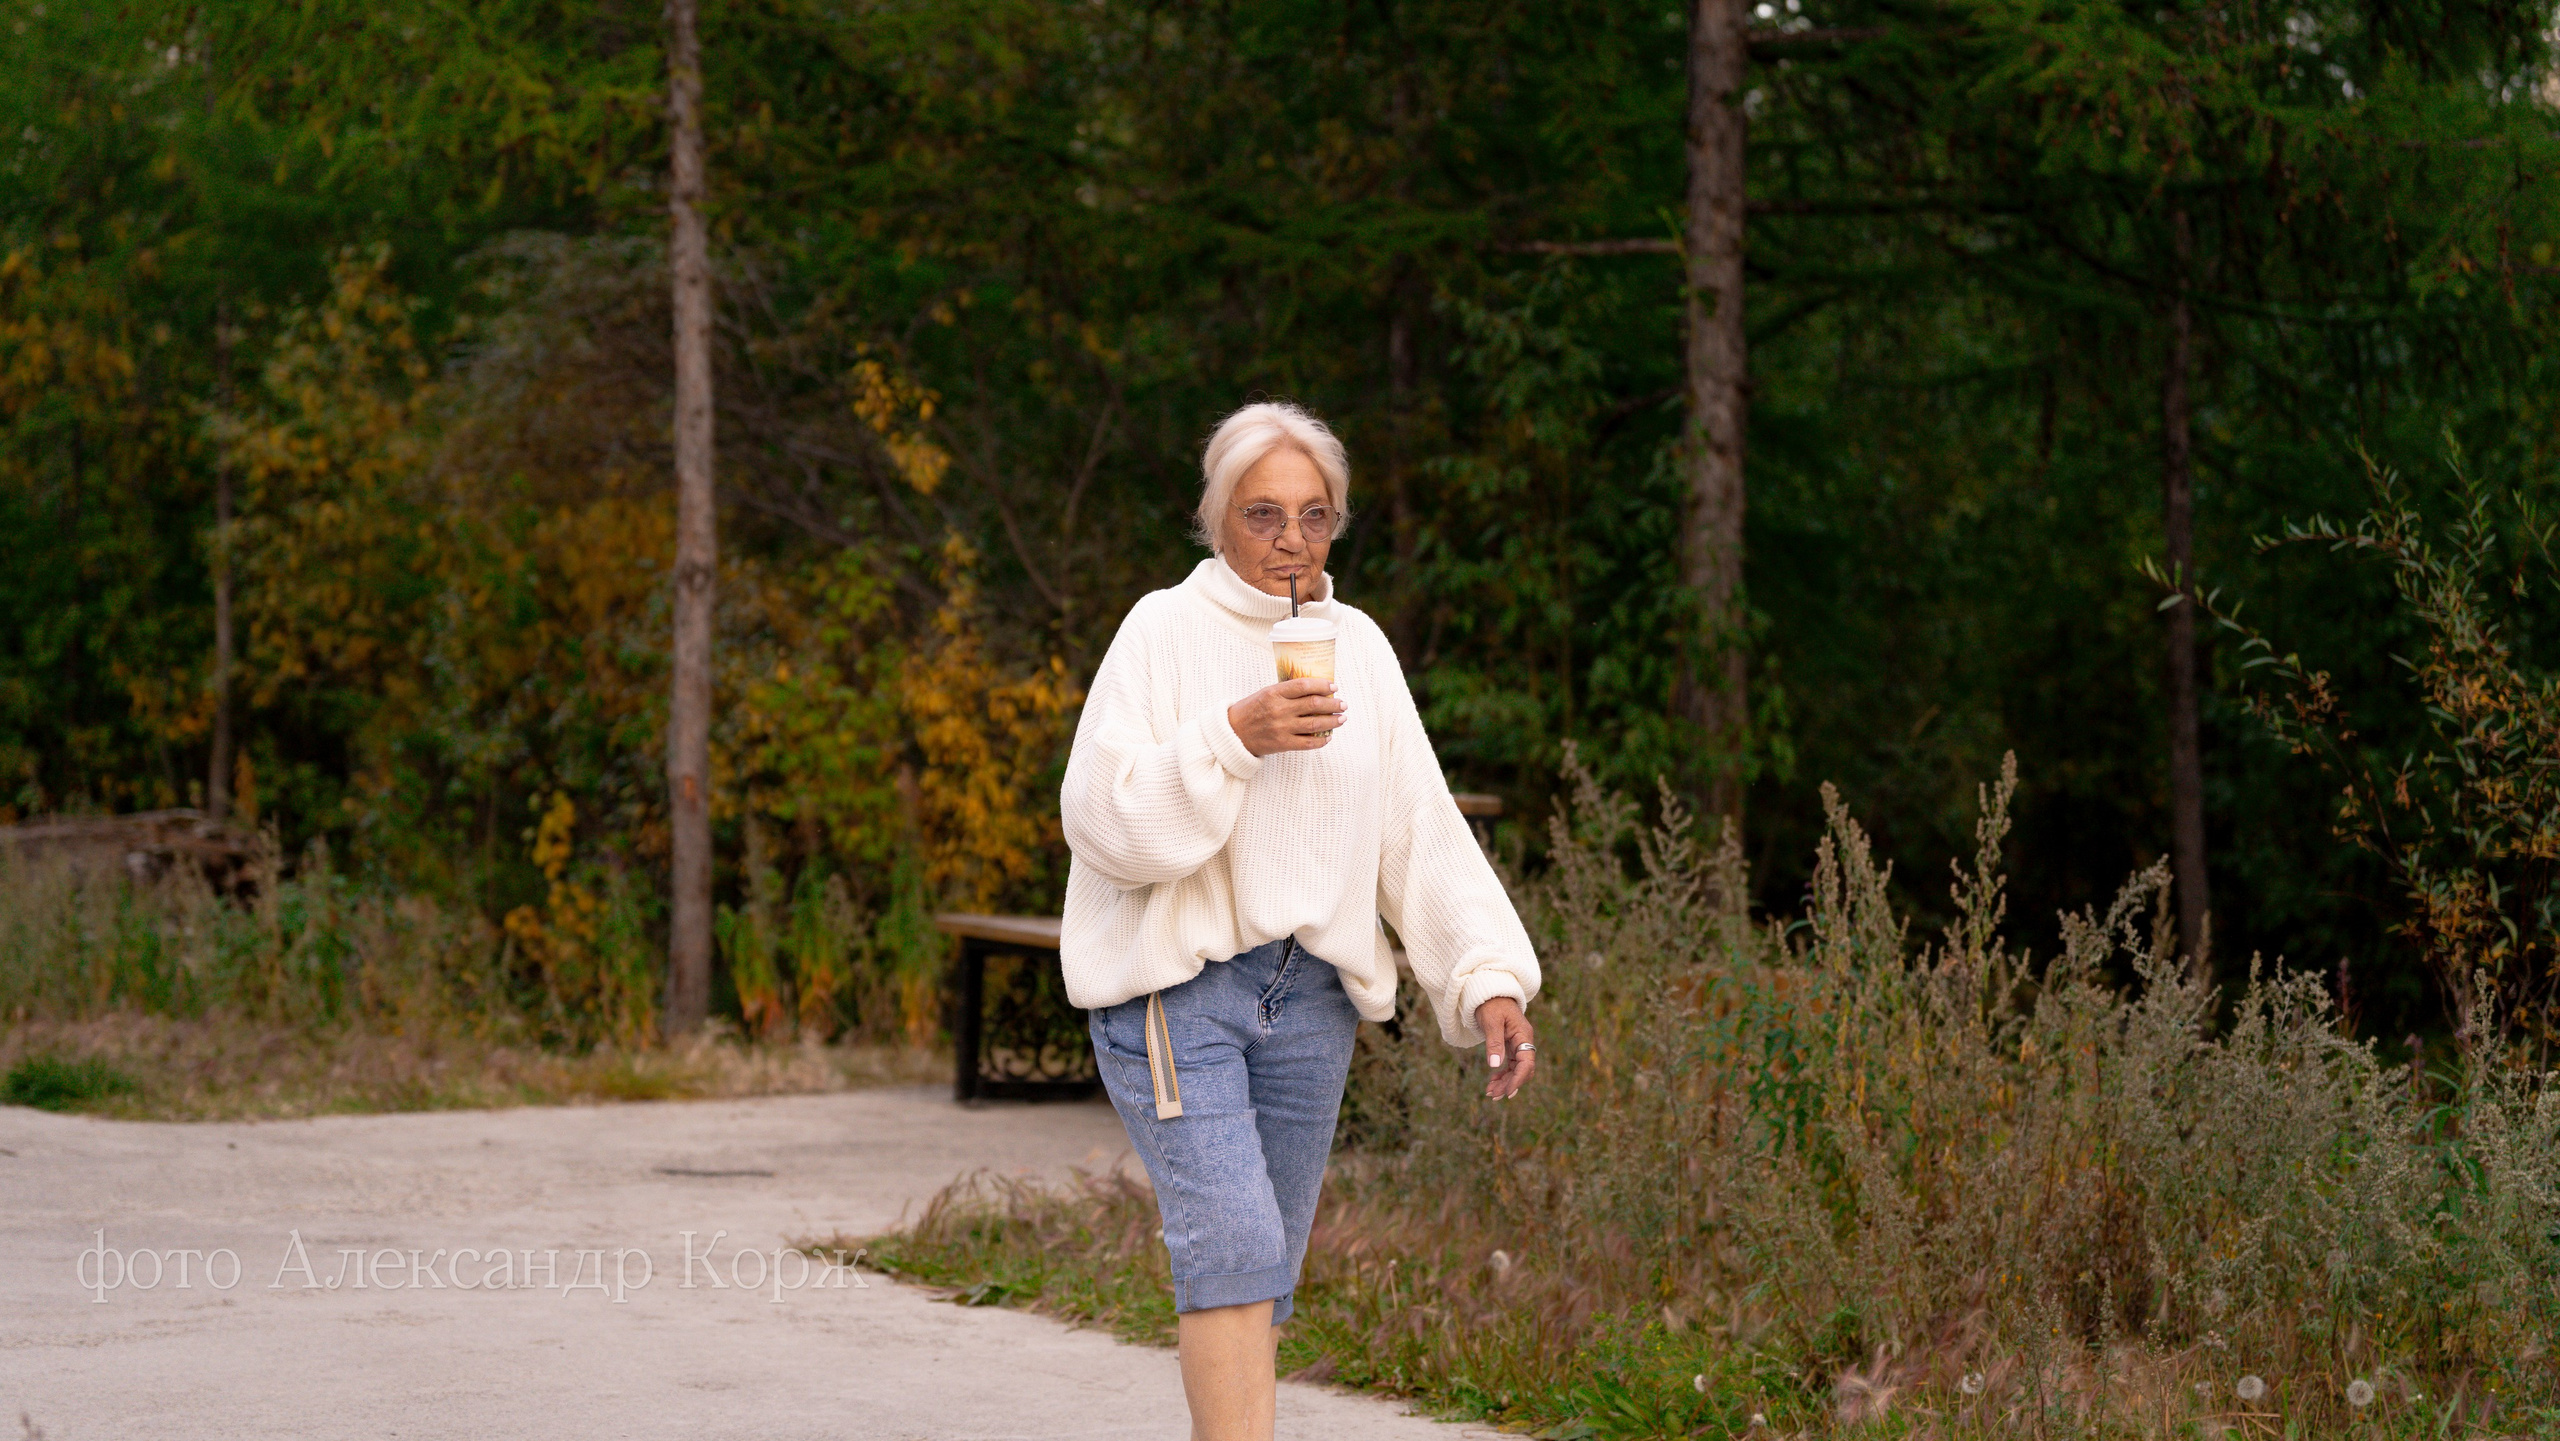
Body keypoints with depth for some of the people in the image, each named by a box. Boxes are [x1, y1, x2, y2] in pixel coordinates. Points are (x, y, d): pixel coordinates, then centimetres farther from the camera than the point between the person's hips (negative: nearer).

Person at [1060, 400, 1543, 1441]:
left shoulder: (1359, 649, 11)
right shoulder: (1166, 632, -3)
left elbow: (1423, 836, 11)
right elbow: (1104, 819, -12)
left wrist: (1490, 976, 1)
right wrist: (1235, 737, -22)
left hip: (1307, 998, 5)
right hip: (1172, 984, -5)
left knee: (1261, 1271, 8)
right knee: (1234, 1246, -18)